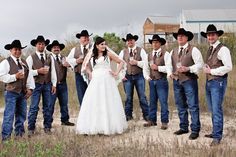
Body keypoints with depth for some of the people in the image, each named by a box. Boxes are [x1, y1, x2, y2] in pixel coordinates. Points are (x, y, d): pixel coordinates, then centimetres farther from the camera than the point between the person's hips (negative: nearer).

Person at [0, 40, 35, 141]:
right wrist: (15, 77, -15)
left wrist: (30, 88, 4)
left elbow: (29, 76, 15)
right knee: (9, 115, -8)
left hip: (23, 92, 7)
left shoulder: (24, 63, 16)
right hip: (11, 92, -6)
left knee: (21, 114, 12)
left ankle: (19, 134, 23)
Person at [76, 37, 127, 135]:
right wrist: (90, 73, 12)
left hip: (107, 81, -2)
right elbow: (84, 65, 25)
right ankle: (94, 127, 6)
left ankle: (109, 126, 10)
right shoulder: (91, 55, 9)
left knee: (108, 103, 1)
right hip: (95, 81, 3)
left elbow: (121, 62, 7)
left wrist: (116, 73, -1)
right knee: (94, 104, 0)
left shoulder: (108, 54, 2)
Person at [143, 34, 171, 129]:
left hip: (162, 81, -5)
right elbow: (145, 67, 16)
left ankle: (164, 122, 5)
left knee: (163, 102, -3)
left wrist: (158, 67, -17)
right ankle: (152, 120, 21)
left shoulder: (165, 54, -5)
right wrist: (147, 77, 3)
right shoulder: (149, 55, 12)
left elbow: (168, 67, -15)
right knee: (152, 101, 12)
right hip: (152, 81, 5)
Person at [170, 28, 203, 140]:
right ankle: (183, 128, 24)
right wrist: (170, 73, 1)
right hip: (177, 81, 6)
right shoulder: (173, 51, 14)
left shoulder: (193, 50, -4)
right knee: (181, 106, 13)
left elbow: (200, 64, -9)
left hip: (189, 81, -6)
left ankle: (195, 130, 2)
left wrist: (188, 69, -22)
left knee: (193, 106, -5)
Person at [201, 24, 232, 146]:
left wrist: (211, 71, -15)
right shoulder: (210, 50, 15)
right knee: (212, 110, 15)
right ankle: (215, 132, 26)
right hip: (209, 82, 9)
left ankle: (217, 137, -2)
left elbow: (228, 67, -19)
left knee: (217, 110, -8)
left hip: (218, 82, -9)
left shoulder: (222, 49, -11)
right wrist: (205, 69, 4)